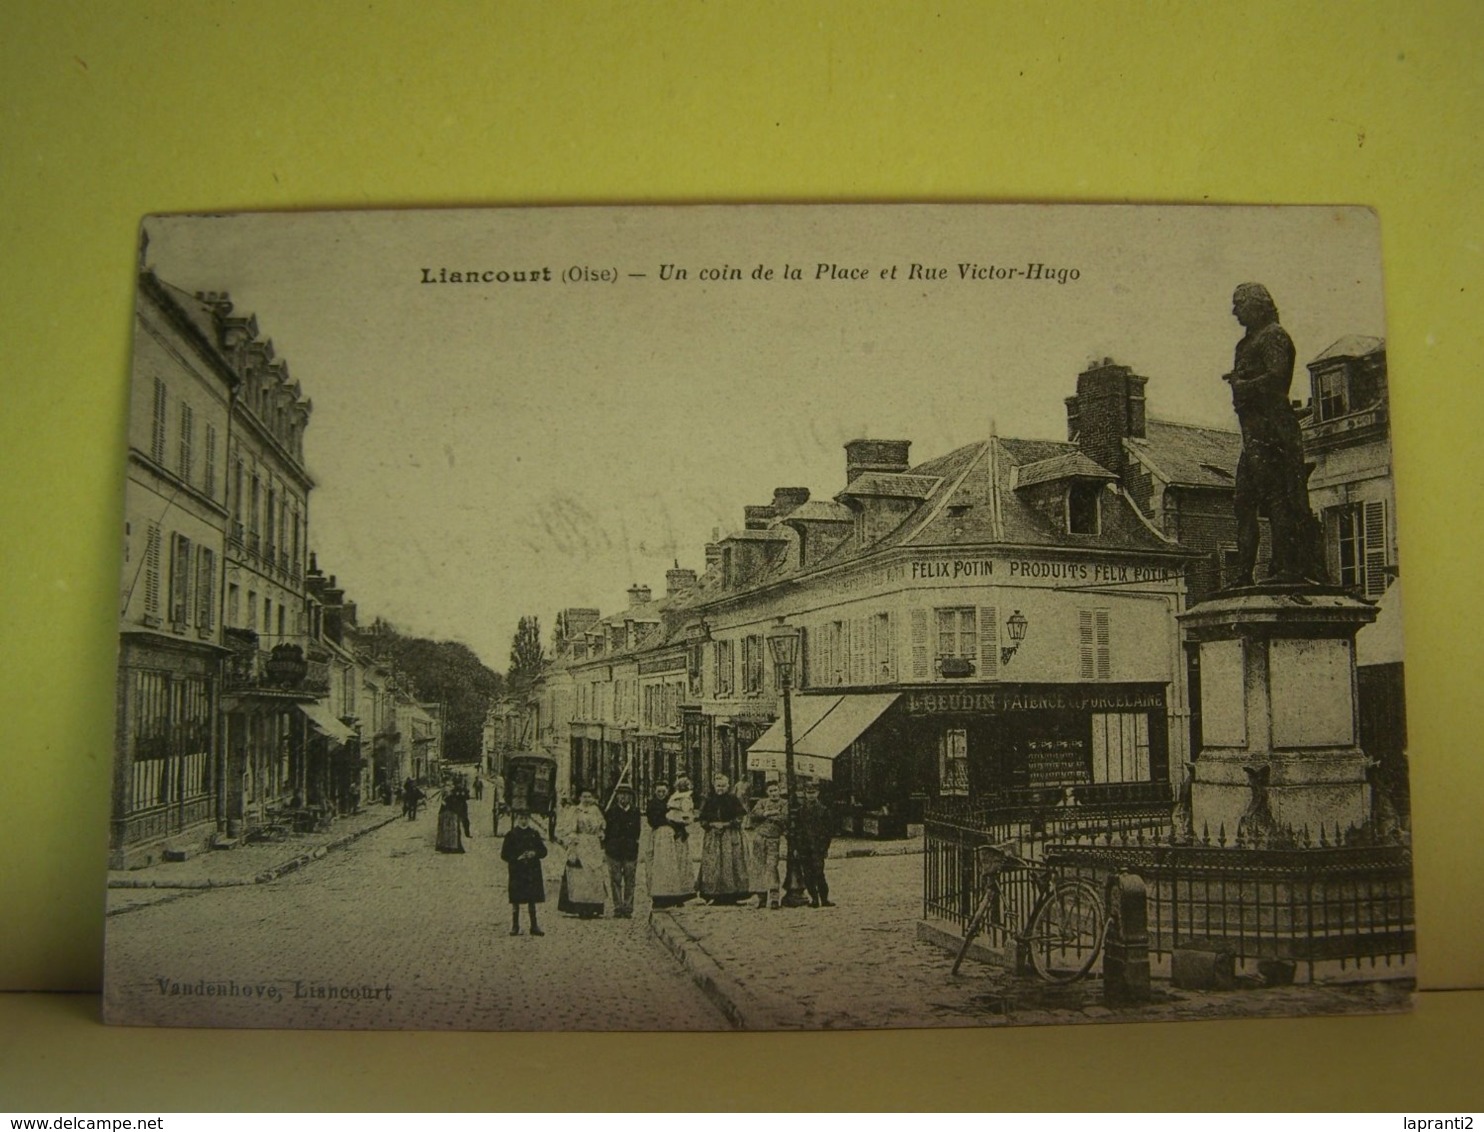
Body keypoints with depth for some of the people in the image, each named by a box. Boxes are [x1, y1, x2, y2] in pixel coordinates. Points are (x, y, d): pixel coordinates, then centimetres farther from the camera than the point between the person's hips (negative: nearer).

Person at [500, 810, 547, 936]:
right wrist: (517, 858, -15)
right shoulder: (511, 835, 2)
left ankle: (534, 926, 10)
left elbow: (543, 851, 10)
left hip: (532, 871, 2)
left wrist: (534, 853, -10)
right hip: (516, 872, -2)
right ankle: (515, 927, 7)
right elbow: (504, 854, 0)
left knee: (532, 899, 5)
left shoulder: (534, 834, 8)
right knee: (515, 900, -1)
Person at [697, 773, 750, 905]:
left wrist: (725, 824, -11)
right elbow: (702, 820, 11)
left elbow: (738, 819, -1)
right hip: (712, 837, 3)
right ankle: (714, 895, -1)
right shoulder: (709, 801, 12)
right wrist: (713, 824, -7)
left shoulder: (733, 800, 3)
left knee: (730, 863, -8)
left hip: (730, 836, -3)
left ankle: (731, 895, -5)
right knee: (712, 863, -4)